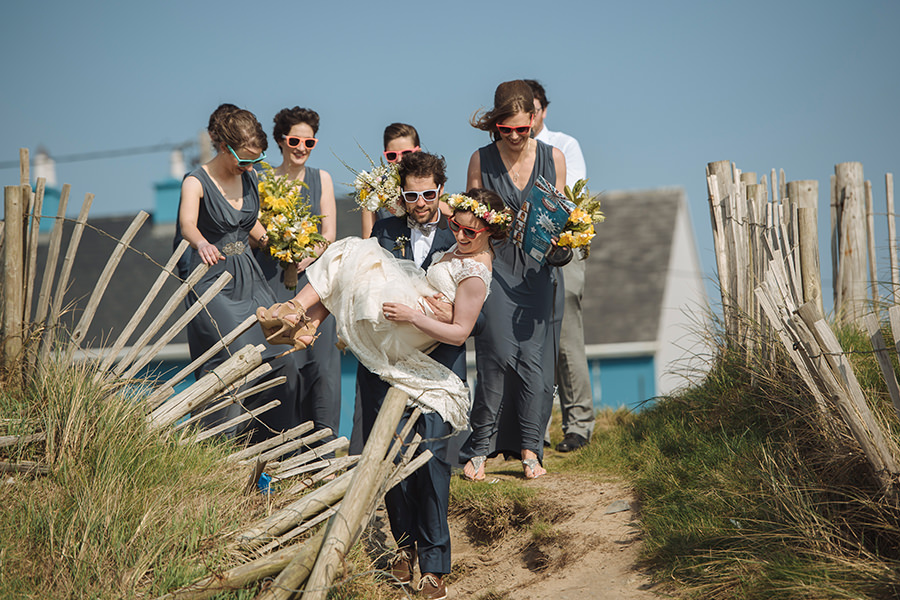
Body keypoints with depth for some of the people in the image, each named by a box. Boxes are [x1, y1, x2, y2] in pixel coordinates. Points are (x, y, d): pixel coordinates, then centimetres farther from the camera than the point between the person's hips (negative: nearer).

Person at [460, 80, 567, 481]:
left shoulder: (553, 157, 5)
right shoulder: (481, 160, 2)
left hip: (538, 269, 2)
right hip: (496, 265, -1)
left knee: (533, 355, -3)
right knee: (497, 354, -11)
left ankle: (530, 451, 5)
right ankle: (480, 448, -2)